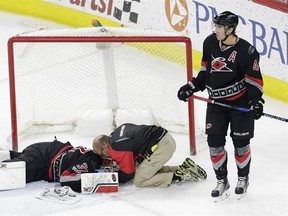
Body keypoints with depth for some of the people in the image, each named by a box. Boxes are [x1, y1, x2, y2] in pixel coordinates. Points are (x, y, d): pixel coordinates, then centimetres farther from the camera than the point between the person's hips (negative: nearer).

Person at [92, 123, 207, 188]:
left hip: (161, 147, -10)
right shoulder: (117, 132, 14)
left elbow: (128, 175, -4)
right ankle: (184, 168, 14)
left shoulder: (118, 148, -12)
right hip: (167, 139, 10)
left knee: (139, 181, -3)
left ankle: (177, 176, -9)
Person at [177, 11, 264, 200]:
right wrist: (192, 87, 7)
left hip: (240, 102, -4)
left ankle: (243, 178, 29)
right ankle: (222, 180, 19)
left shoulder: (246, 51, -19)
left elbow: (255, 78, -12)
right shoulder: (210, 42, -4)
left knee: (240, 142, 6)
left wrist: (256, 101, -21)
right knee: (214, 142, 3)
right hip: (216, 101, 4)